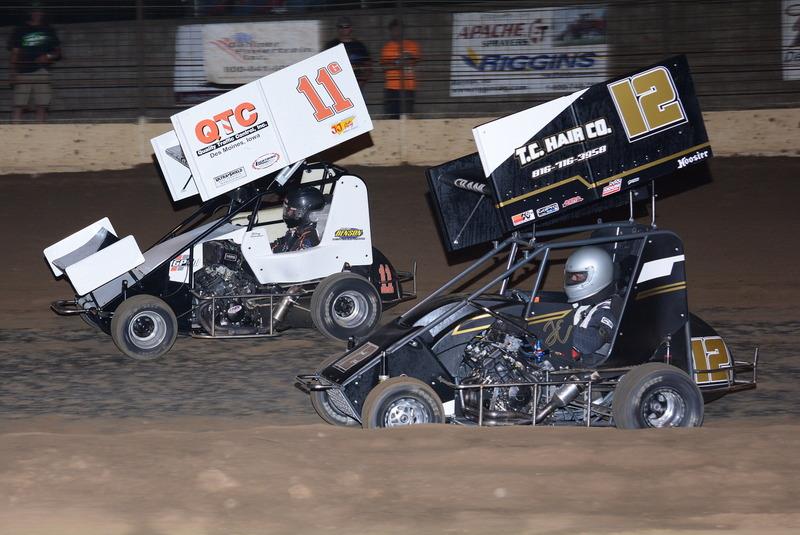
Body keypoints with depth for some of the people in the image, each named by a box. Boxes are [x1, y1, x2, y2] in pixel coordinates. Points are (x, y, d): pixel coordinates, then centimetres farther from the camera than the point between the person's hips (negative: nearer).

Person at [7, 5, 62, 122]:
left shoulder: (48, 31, 15)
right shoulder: (20, 31, 10)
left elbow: (58, 52, 16)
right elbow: (15, 53, 7)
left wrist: (48, 56, -6)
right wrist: (13, 73, -3)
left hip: (42, 71, 2)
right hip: (23, 72, -2)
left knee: (42, 106, -4)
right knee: (19, 106, -9)